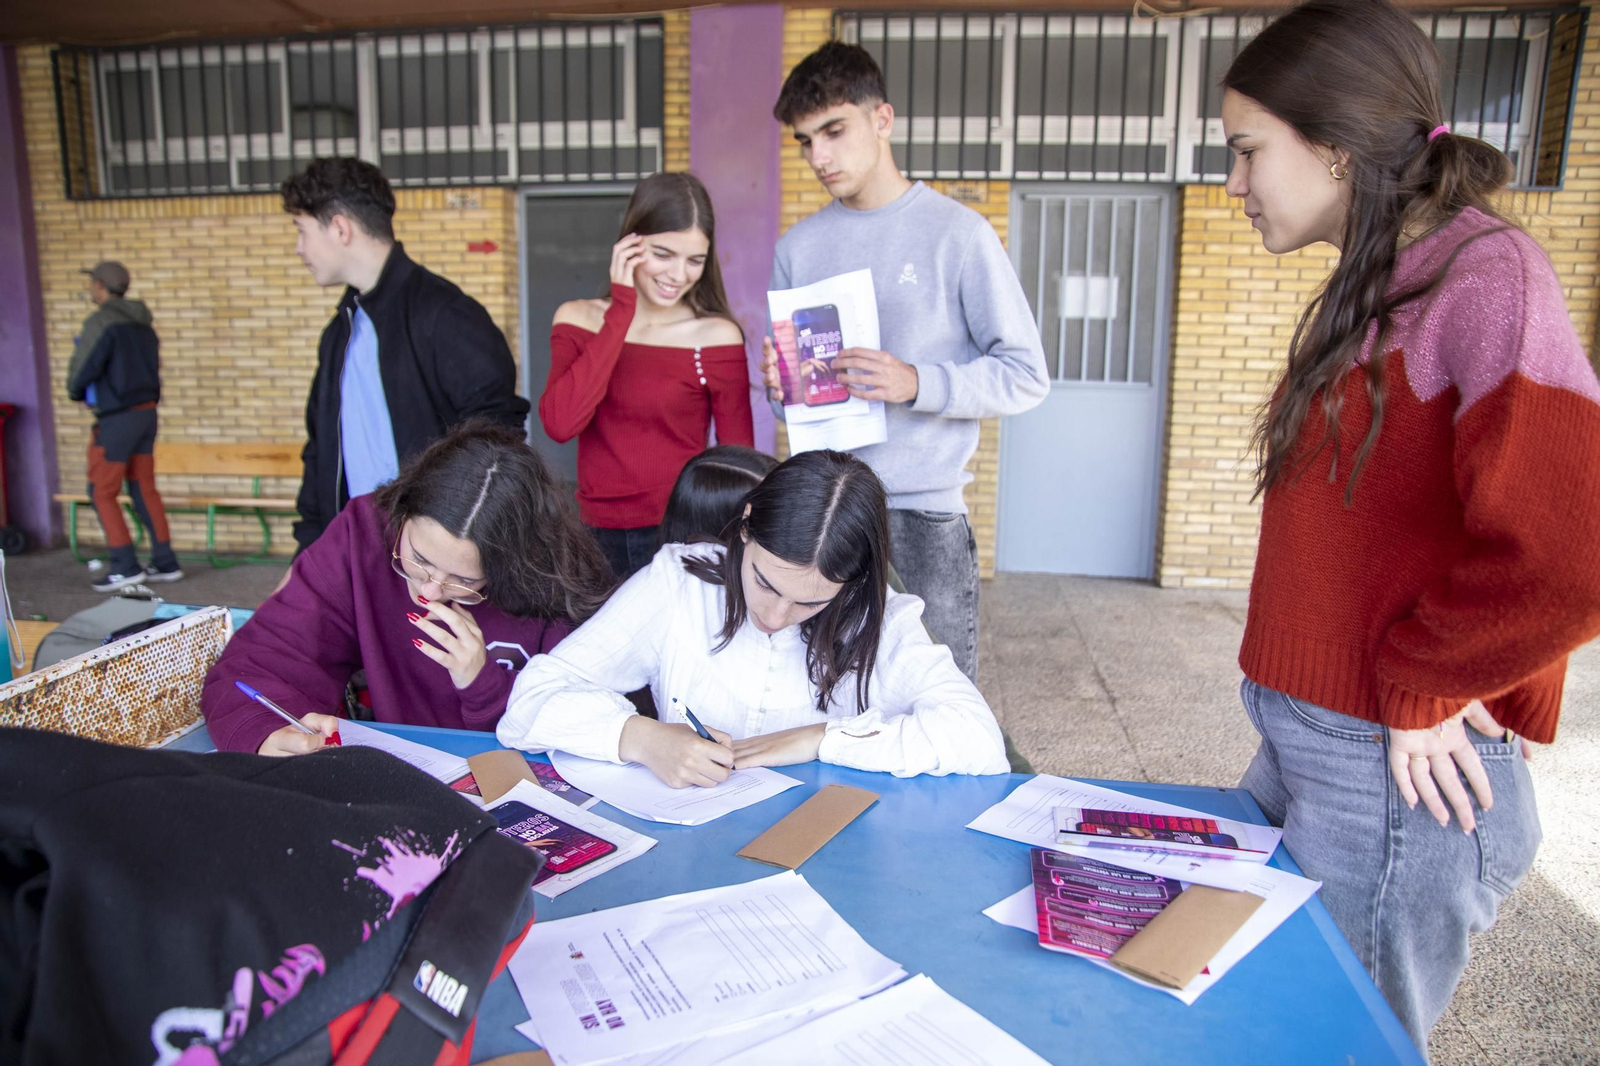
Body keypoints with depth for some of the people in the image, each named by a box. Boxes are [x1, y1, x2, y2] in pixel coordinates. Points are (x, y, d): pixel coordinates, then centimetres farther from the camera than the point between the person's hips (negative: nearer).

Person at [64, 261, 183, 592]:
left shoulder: (101, 322, -13)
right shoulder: (143, 324, 10)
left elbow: (82, 369, -13)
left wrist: (76, 392, 8)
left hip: (117, 417, -7)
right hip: (146, 412, 7)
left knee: (102, 492, 1)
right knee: (144, 489, 12)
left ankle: (125, 566, -1)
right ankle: (165, 562, 14)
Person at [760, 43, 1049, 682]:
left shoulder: (956, 233, -4)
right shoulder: (799, 247, 9)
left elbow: (1025, 376, -5)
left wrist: (916, 383, -19)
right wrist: (781, 389, -8)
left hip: (925, 506, -3)